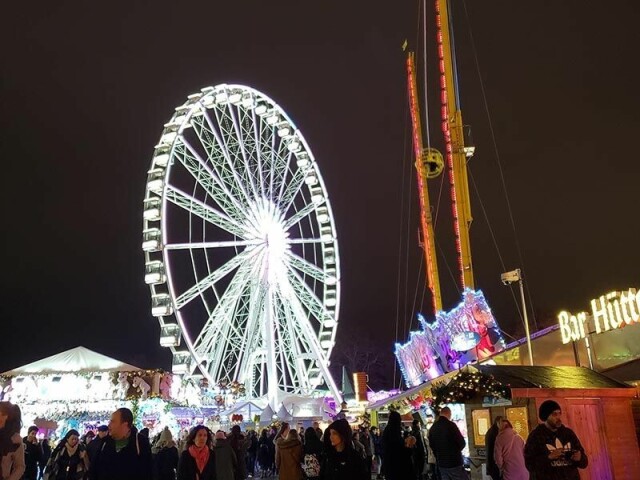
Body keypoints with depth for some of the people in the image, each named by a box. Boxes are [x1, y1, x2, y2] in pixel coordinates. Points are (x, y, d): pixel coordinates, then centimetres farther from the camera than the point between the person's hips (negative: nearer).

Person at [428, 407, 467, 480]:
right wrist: (456, 450, 9)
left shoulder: (433, 428, 6)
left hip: (441, 463, 6)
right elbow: (462, 443, -11)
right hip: (454, 462, -6)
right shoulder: (450, 425, -15)